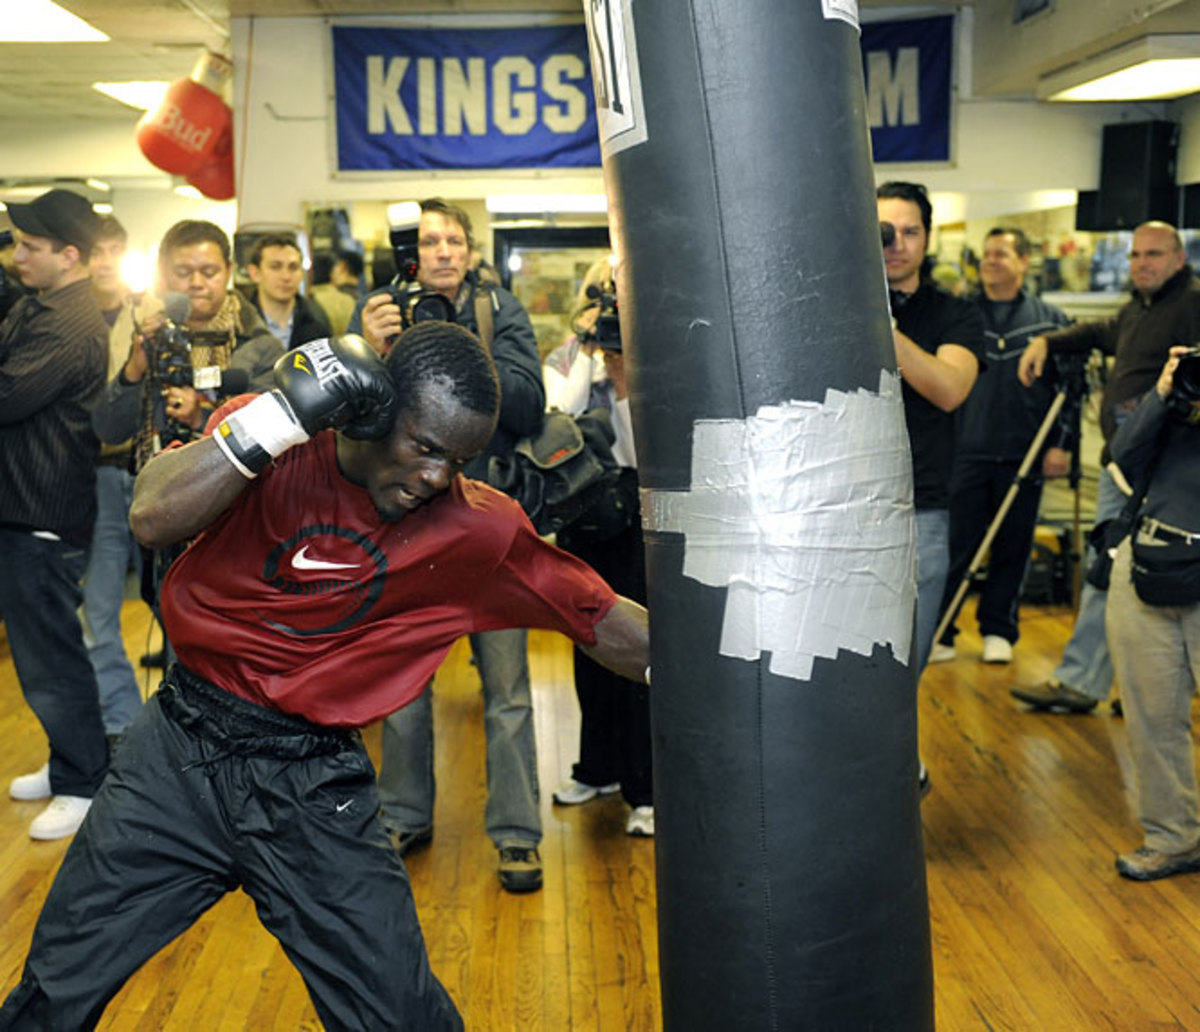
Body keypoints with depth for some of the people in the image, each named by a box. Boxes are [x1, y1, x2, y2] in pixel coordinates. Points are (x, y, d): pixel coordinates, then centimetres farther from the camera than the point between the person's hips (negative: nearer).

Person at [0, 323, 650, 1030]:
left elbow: (601, 619, -3)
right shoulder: (271, 436, -9)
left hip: (313, 787, -1)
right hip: (180, 749, 1)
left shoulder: (480, 532, -10)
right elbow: (154, 520, -22)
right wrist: (282, 415, -28)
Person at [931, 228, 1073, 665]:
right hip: (967, 452, -1)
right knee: (955, 546, 0)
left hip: (1024, 457, 1)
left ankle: (998, 630, 21)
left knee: (1013, 547, 8)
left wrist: (1062, 444, 1)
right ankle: (937, 632, 9)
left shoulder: (1050, 320, 8)